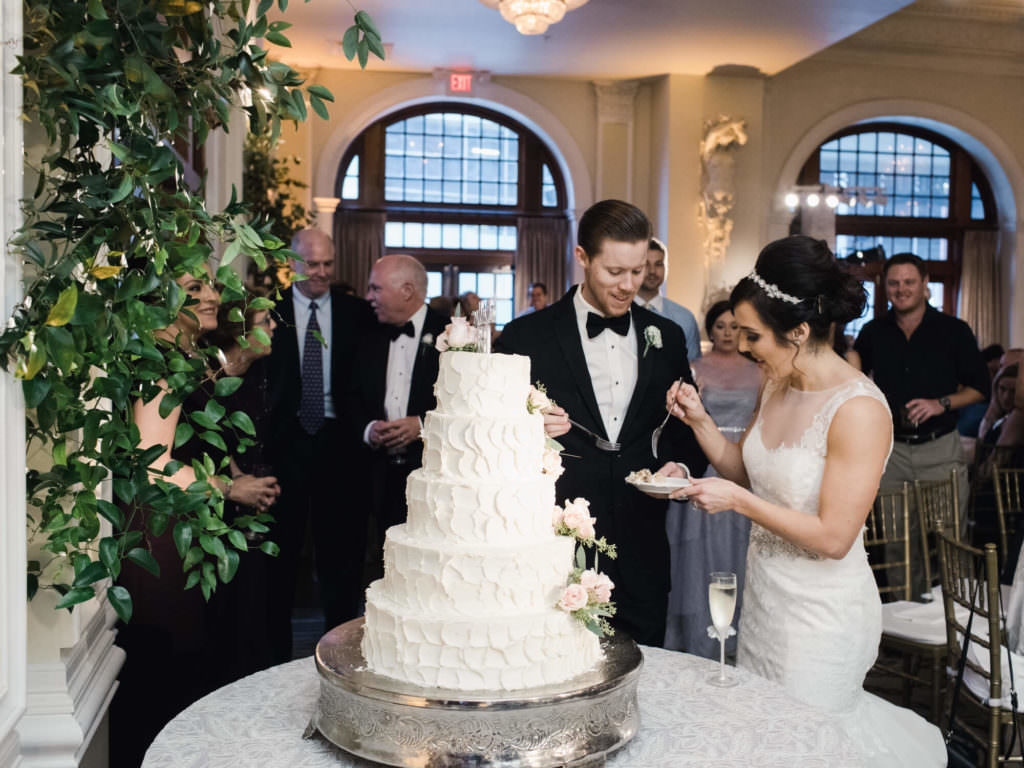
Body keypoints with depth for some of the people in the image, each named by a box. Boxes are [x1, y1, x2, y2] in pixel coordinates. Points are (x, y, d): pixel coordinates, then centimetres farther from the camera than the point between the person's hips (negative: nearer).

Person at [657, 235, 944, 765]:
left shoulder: (859, 410, -25)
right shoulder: (777, 386, -1)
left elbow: (833, 538, -24)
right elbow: (745, 471, 10)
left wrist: (737, 501, -22)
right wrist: (699, 420, -5)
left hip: (820, 611, -8)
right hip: (764, 591, 8)